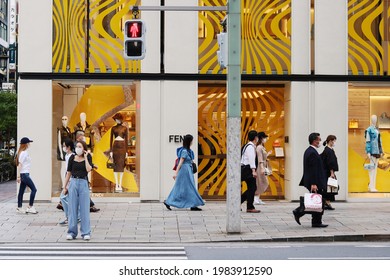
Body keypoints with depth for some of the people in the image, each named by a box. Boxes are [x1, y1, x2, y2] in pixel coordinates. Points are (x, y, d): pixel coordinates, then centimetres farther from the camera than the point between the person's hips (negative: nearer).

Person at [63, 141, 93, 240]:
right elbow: (69, 172, 10)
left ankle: (86, 233, 4)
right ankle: (71, 232, 11)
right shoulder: (72, 157, 6)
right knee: (72, 208, 4)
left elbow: (88, 169, -13)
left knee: (84, 209, -1)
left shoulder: (88, 157, 3)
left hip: (83, 183, -1)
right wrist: (65, 185, 8)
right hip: (73, 183, 1)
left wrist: (85, 157, -7)